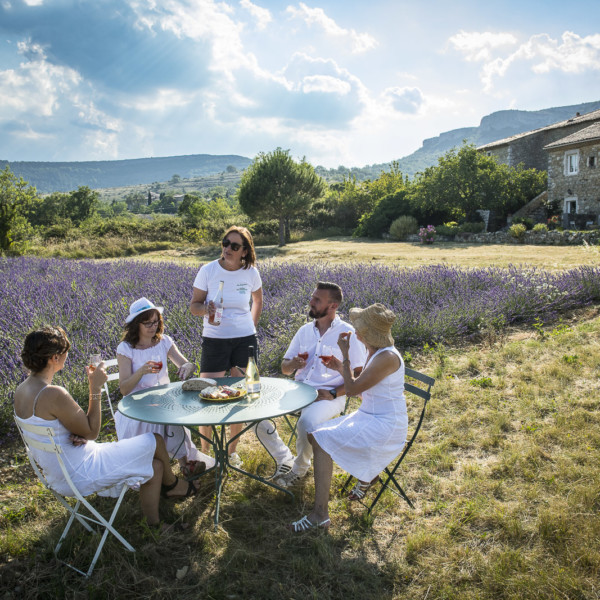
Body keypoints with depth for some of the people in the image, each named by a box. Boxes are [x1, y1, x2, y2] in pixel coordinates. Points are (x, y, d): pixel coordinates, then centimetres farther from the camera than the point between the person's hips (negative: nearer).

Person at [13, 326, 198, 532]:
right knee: (155, 441, 3)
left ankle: (152, 524, 25)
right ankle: (171, 484, 32)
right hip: (80, 475, -9)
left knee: (155, 466, 11)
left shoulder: (22, 390, 1)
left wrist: (79, 435, -7)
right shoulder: (54, 395, -29)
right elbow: (91, 431, -18)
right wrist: (95, 388, -14)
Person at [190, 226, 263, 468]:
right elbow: (194, 305, -2)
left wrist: (252, 327, 8)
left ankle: (233, 450, 27)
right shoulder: (208, 271, -8)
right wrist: (205, 308, -24)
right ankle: (205, 453, 17)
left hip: (245, 340, 2)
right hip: (214, 340, -2)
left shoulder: (251, 273, -2)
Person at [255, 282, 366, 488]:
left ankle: (300, 468, -2)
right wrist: (293, 364, -6)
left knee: (306, 423, -35)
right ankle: (284, 458, 4)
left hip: (329, 396, -5)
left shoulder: (347, 333, -5)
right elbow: (284, 368, 18)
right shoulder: (305, 330, 12)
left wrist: (334, 393, -18)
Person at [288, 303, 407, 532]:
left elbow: (353, 388, -19)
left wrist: (345, 354, -13)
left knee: (322, 441, -18)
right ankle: (367, 475, 20)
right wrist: (341, 367, 6)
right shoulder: (373, 351, 8)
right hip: (367, 416, 10)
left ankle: (320, 514, -12)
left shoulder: (387, 357, -23)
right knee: (315, 435, 7)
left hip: (384, 425, -10)